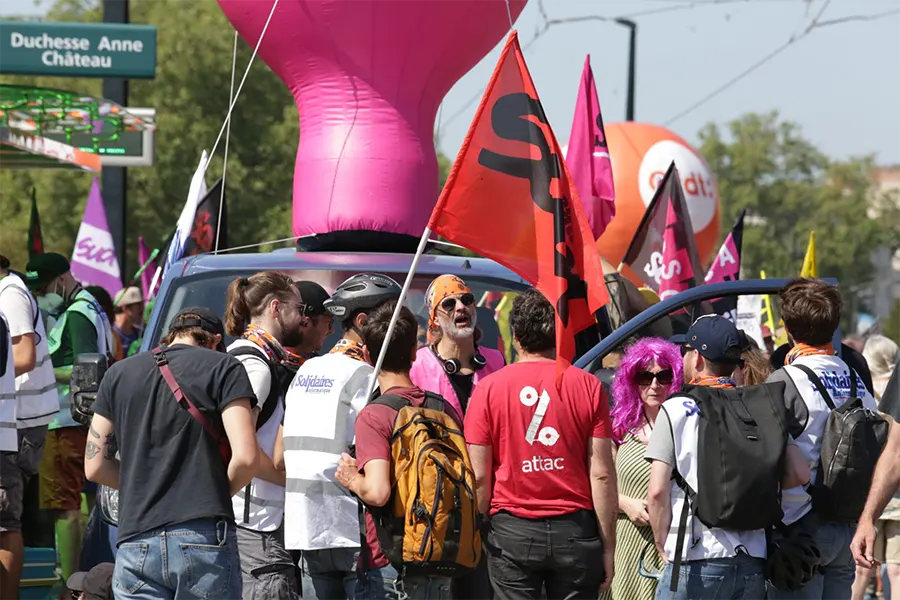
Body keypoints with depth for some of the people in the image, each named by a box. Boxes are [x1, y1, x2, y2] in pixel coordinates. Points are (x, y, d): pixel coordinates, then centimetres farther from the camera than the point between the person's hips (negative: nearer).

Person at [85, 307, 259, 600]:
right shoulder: (223, 367, 4)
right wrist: (220, 492, 11)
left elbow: (95, 466, 15)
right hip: (204, 538, -3)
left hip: (136, 542, 3)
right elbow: (245, 457, -7)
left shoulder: (119, 373, 16)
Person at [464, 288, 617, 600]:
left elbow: (479, 477, -2)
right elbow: (601, 474, -1)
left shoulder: (489, 388, 0)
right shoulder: (588, 386, 1)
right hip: (575, 529, 1)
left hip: (512, 530, 0)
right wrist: (607, 547, 4)